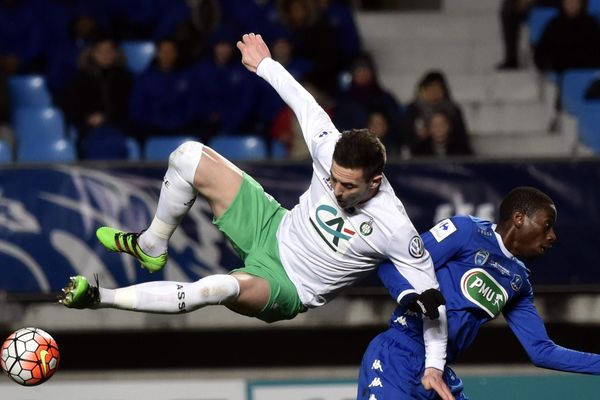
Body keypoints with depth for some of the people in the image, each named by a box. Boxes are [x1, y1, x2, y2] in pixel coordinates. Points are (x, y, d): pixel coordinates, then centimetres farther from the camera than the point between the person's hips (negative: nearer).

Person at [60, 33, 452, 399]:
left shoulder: (394, 228, -29)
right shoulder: (333, 154, -18)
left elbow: (431, 295, -21)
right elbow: (306, 104, 0)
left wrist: (435, 365, -22)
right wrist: (266, 65, 9)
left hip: (287, 289, -6)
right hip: (272, 229, 6)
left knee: (221, 288, -40)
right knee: (189, 156, -5)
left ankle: (100, 298, -28)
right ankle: (151, 248, 16)